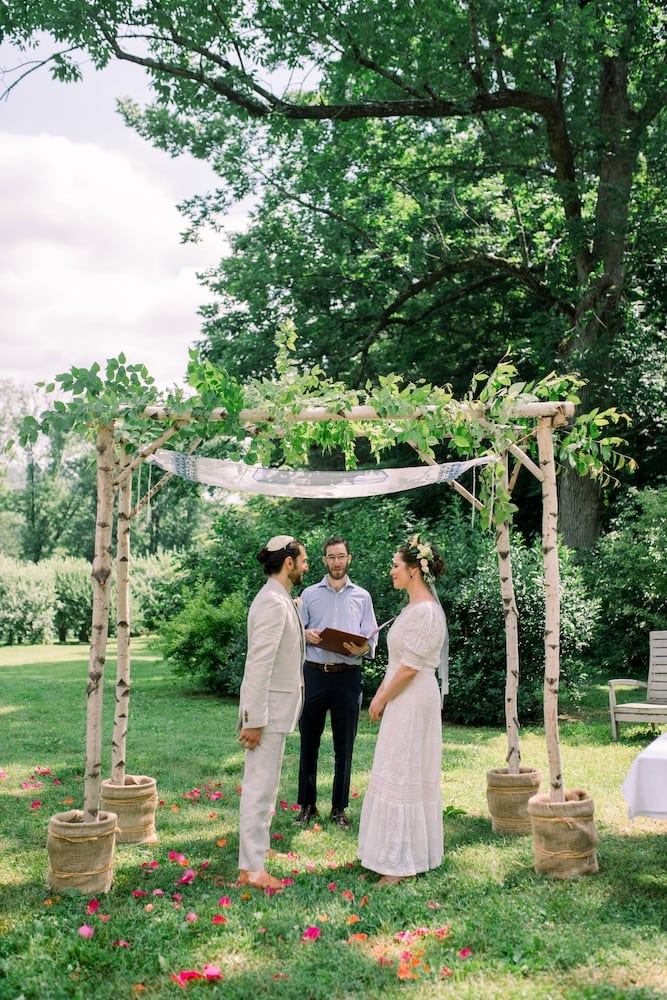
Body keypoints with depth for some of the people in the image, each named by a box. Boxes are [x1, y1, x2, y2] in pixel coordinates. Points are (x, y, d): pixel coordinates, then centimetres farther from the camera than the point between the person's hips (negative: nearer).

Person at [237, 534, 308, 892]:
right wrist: (254, 720, -24)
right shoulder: (272, 603, -20)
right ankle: (252, 869, 2)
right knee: (260, 785, -4)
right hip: (267, 708, -10)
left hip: (277, 706, 10)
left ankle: (255, 846, 37)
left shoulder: (282, 601, 12)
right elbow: (258, 665, -23)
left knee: (263, 783, 22)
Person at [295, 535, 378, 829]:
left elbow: (371, 640, 4)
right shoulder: (309, 594, 9)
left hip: (348, 676, 0)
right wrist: (307, 636, -13)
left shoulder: (362, 597, 9)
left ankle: (339, 808, 15)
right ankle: (307, 804, 17)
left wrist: (362, 648, -17)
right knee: (309, 741, 5)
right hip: (315, 674, 0)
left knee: (344, 745, 5)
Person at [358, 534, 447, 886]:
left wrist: (381, 700, -13)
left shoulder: (425, 612, -20)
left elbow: (411, 666, -21)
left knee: (403, 776, -2)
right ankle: (400, 853, 26)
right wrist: (381, 694, 13)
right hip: (403, 702, 10)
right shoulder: (414, 607, 11)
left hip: (413, 703, -10)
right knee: (401, 775, 16)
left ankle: (405, 862, 8)